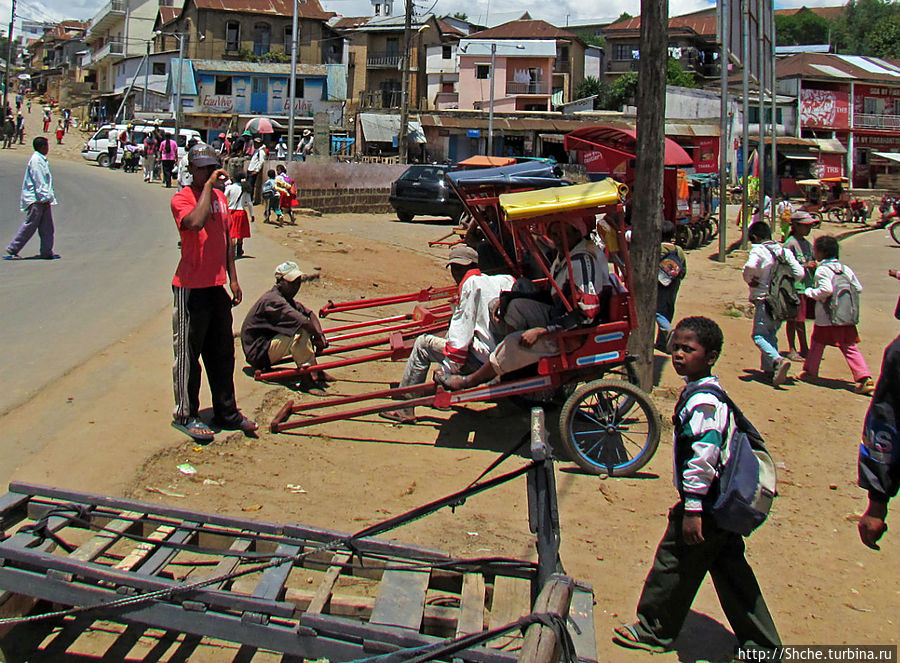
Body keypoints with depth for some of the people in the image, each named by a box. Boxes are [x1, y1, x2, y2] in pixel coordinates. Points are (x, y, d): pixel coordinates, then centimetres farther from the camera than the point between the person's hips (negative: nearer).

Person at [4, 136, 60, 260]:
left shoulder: (41, 160, 15)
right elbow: (39, 182, -21)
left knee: (47, 227, 8)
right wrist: (44, 198, -22)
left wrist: (48, 197, 20)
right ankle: (12, 250, 3)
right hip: (35, 200, -10)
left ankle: (47, 252, 12)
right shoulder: (36, 160, -15)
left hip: (42, 200, 10)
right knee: (30, 226, -5)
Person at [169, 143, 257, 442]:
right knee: (188, 354, 2)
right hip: (191, 289, -7)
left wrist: (233, 279, 17)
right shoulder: (182, 198, -11)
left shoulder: (220, 196, 12)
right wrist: (208, 186, -25)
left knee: (223, 353, 14)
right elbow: (196, 222, -34)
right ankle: (185, 415, 13)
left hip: (217, 286, 7)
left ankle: (226, 412, 25)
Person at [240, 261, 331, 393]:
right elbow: (303, 322, -30)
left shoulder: (286, 298, 12)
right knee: (301, 332, -26)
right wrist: (318, 336, -15)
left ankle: (314, 370, 3)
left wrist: (320, 334, -6)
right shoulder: (273, 300, -21)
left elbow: (309, 314, 10)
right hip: (258, 353, -11)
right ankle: (308, 378, -23)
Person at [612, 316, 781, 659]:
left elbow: (703, 457, -26)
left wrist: (692, 510, -24)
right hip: (723, 503, 10)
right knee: (730, 570, 14)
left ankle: (654, 630, 22)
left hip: (705, 504, -10)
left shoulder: (702, 401, -22)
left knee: (673, 564, 5)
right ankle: (760, 645, 21)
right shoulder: (709, 393, 11)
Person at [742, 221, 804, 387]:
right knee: (771, 334, 19)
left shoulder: (758, 250, -9)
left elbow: (750, 267, -29)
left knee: (759, 335, -5)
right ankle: (769, 368, 21)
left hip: (764, 299, -7)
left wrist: (749, 280, -9)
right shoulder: (784, 251, 8)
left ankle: (778, 360, -28)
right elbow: (799, 273, 2)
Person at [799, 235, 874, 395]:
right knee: (850, 347, 3)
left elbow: (826, 290, -23)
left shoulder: (822, 269, -11)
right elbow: (858, 288, 7)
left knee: (817, 344, 14)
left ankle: (810, 372, 28)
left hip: (825, 318, -5)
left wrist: (810, 292, -8)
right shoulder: (845, 269, 7)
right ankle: (865, 378, -8)